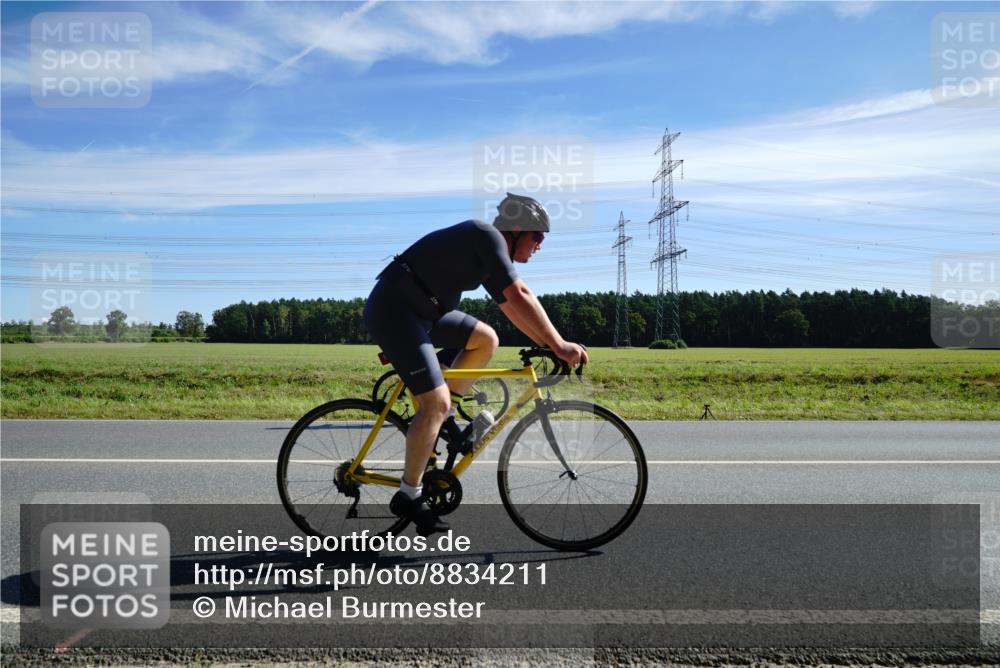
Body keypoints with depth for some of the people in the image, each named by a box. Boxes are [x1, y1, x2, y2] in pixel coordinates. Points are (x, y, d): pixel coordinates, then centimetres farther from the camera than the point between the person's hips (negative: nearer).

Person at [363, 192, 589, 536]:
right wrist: (558, 344, -18)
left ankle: (434, 419, 12)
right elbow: (519, 296, -20)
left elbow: (510, 307, 19)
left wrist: (549, 344, 12)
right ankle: (408, 496, 1)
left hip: (420, 311, 10)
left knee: (486, 339, 10)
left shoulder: (488, 253, 17)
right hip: (393, 310, -10)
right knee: (437, 404, -13)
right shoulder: (488, 236, -12)